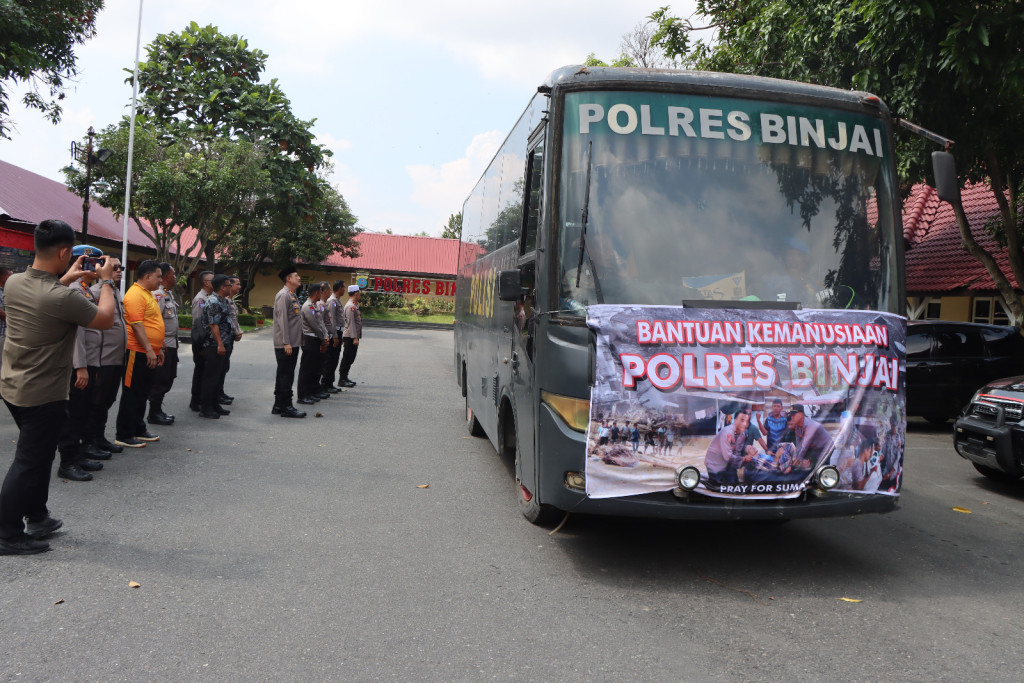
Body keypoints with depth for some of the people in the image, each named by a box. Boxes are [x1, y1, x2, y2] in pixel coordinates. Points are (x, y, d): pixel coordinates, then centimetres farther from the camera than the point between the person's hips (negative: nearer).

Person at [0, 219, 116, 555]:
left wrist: (67, 278, 19)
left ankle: (37, 517, 34)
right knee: (28, 464, 3)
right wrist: (106, 281, -2)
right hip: (43, 396, -9)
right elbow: (105, 319, -13)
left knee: (38, 454, 22)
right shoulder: (62, 298, -28)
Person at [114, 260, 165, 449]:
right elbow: (136, 325, -21)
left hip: (149, 353, 10)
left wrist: (158, 349, 23)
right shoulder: (135, 294, -14)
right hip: (138, 353, -10)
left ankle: (139, 430, 26)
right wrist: (149, 350, -24)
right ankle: (124, 435, 4)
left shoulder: (148, 294, 19)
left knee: (142, 394, 16)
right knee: (132, 394, -3)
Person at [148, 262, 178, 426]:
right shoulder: (158, 294, -15)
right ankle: (154, 414, 5)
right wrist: (161, 344, -23)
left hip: (171, 343, 10)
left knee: (168, 378, 15)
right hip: (163, 345, -10)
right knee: (160, 380, -4)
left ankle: (158, 410, 24)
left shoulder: (168, 294, 17)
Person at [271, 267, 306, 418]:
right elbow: (282, 320, -18)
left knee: (284, 375, 13)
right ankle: (286, 407, -1)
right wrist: (286, 342, -21)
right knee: (286, 375, -6)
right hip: (285, 344, -10)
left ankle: (278, 406, 20)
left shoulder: (293, 296, 18)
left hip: (293, 343, 10)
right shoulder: (283, 295, -12)